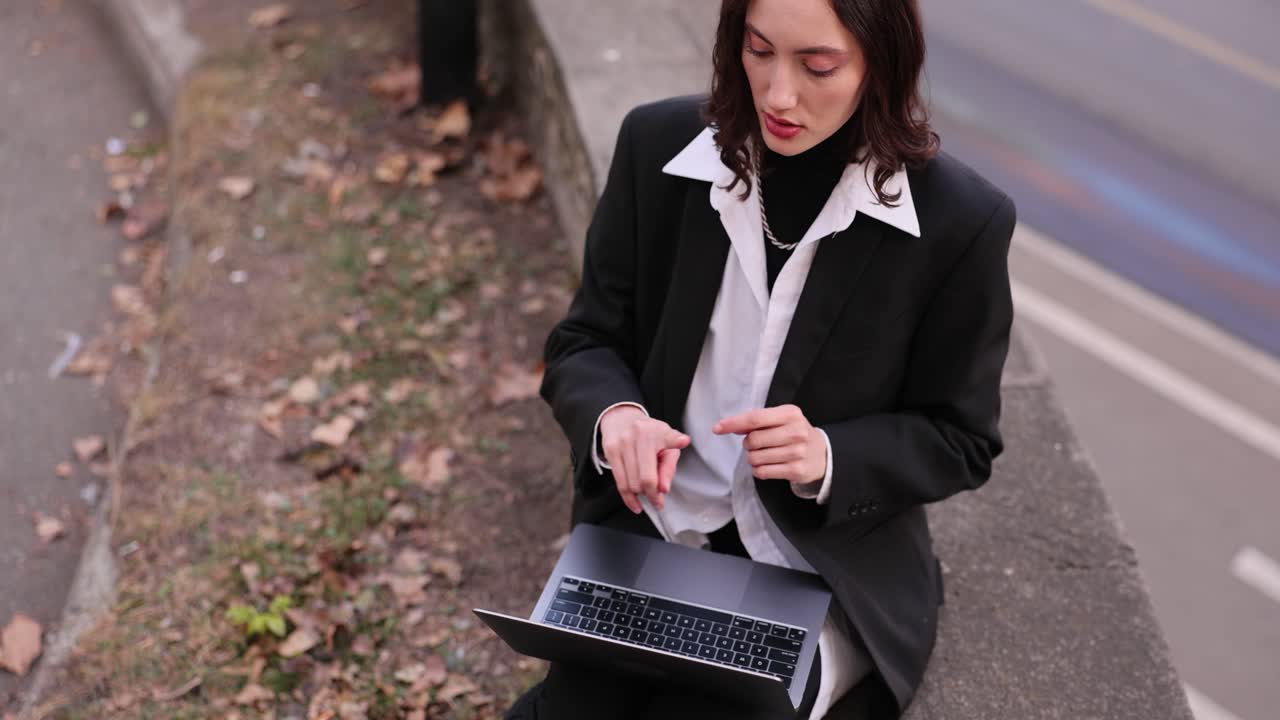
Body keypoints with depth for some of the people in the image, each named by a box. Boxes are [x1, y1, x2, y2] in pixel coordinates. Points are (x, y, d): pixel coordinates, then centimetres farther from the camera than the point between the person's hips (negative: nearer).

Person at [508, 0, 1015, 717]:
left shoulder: (962, 219, -12)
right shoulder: (659, 146, -5)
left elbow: (959, 440, -2)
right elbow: (584, 344, 3)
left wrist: (830, 459, -21)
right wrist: (614, 414, -20)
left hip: (831, 577, -2)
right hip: (648, 542, 2)